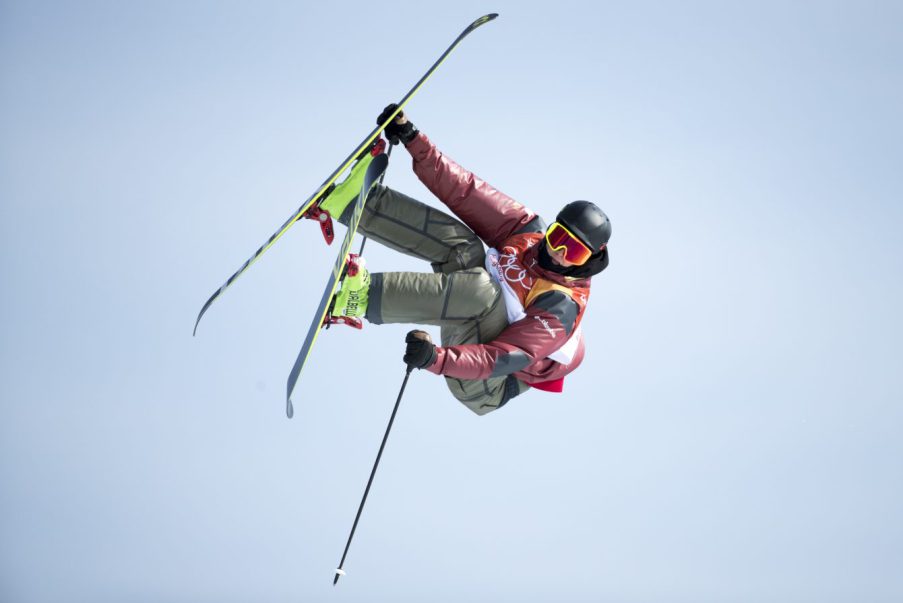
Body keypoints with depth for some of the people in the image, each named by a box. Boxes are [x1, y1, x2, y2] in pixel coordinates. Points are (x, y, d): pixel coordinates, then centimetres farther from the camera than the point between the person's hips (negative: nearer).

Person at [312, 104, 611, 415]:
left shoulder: (562, 310, -23)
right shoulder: (531, 231, -2)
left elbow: (503, 360, -34)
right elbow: (468, 192, -4)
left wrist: (436, 358, -50)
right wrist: (413, 140, -13)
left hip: (484, 388, -8)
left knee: (482, 288, -36)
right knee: (462, 246, -13)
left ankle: (366, 296, -43)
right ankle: (352, 201, -19)